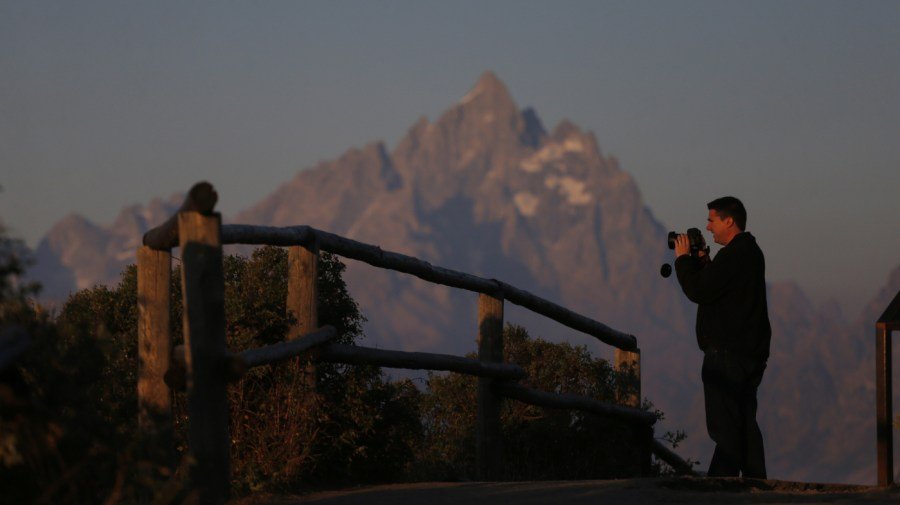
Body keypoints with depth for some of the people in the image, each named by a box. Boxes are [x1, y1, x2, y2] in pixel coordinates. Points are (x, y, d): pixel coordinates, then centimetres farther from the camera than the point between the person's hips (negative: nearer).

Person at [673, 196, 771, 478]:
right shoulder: (750, 252, 17)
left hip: (728, 354, -10)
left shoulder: (733, 256, -16)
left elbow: (699, 291, -17)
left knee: (725, 426, -10)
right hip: (750, 352, 10)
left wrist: (683, 259, -4)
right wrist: (701, 261, 15)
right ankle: (756, 484, 12)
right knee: (745, 422, 12)